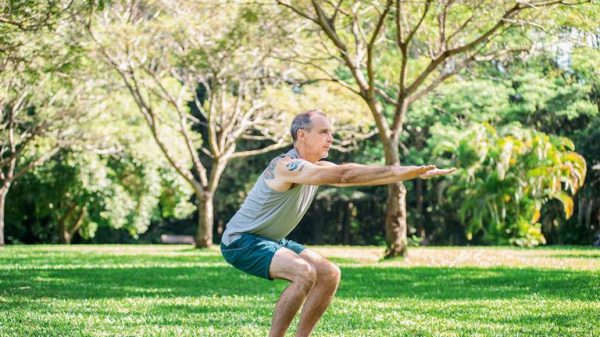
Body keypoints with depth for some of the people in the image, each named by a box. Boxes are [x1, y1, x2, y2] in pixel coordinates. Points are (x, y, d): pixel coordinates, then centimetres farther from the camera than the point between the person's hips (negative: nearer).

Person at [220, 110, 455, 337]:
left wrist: (414, 173, -12)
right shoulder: (287, 166, -25)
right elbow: (343, 175, -34)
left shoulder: (317, 168, 4)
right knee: (303, 273, -29)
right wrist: (396, 171, -32)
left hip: (272, 241, 10)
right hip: (241, 242, -10)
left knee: (329, 275, 1)